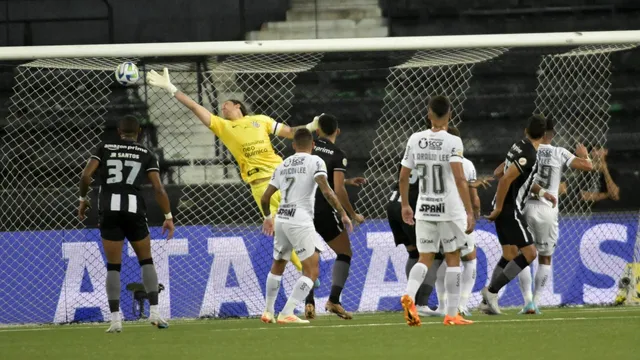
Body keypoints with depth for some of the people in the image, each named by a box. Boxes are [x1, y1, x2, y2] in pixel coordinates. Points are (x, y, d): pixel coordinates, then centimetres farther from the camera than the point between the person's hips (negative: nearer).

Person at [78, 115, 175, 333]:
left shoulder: (104, 148, 11)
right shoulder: (146, 155, 10)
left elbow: (86, 175, 0)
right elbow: (158, 188, 1)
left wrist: (83, 199, 14)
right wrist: (168, 217, 5)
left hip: (109, 209, 0)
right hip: (134, 209, 0)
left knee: (113, 266, 6)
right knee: (146, 260, 14)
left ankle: (115, 319, -1)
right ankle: (154, 311, 1)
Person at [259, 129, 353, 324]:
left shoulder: (283, 165, 15)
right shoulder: (315, 162, -3)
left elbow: (265, 198, 18)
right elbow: (326, 191, -16)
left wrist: (268, 217, 37)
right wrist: (343, 214, -10)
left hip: (281, 220, 6)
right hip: (300, 222, -6)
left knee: (277, 267, 25)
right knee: (311, 271, -2)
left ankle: (268, 312, 30)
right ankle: (287, 313, -12)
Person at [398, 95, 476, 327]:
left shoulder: (415, 140, 2)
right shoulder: (453, 142, -11)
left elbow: (403, 177, 6)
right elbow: (460, 180, -19)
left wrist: (405, 205, 20)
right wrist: (470, 212, -17)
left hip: (424, 210, 3)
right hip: (450, 209, -3)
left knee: (425, 258, 10)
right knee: (452, 258, 8)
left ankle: (409, 295, -18)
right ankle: (451, 314, 9)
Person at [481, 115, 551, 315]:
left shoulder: (519, 147, 10)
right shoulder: (529, 156, -18)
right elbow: (506, 179, -25)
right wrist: (498, 208, -17)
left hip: (503, 209, 9)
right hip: (511, 210, -9)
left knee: (510, 254, 15)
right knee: (529, 253, -8)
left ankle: (488, 301, 13)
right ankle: (492, 290, -11)